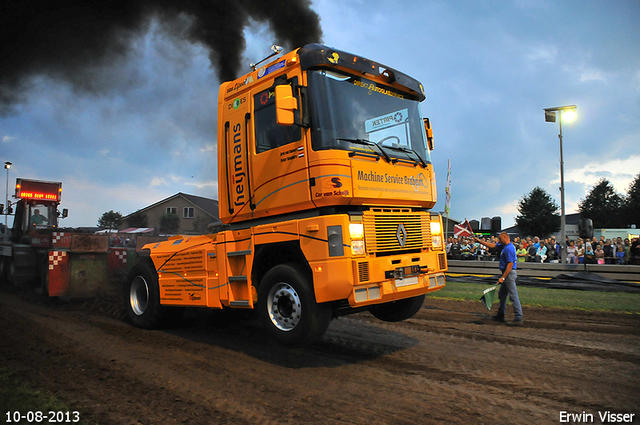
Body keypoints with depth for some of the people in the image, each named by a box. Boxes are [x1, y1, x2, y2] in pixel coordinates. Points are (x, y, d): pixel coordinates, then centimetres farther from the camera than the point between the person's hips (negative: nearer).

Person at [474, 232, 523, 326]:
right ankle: (501, 315, 29)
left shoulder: (509, 248, -19)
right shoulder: (504, 246, 12)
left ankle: (518, 319, -7)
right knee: (502, 295, 18)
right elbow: (492, 245, 24)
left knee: (513, 296, -9)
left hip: (509, 273, -11)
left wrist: (503, 278, -23)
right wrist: (479, 241, 22)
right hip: (506, 272, 11)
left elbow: (510, 264, -23)